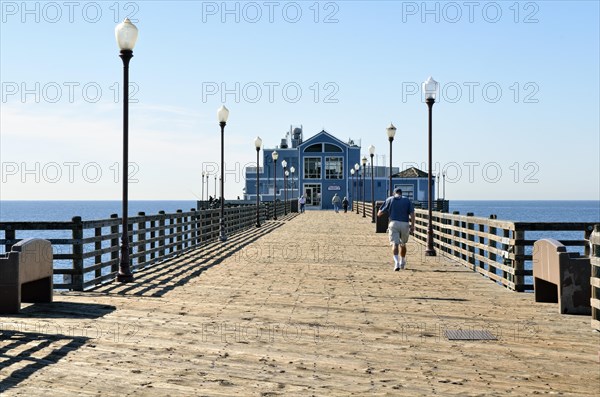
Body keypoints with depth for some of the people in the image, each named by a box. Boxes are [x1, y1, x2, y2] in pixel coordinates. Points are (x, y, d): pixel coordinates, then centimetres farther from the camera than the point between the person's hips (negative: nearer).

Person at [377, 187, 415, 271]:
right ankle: (402, 263, 33)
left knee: (394, 244, -8)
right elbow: (412, 213, -2)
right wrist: (412, 225, -7)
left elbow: (379, 214, 10)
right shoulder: (407, 200, 14)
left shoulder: (389, 199, 12)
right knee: (403, 244, 19)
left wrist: (386, 211, 30)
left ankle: (396, 262, -30)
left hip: (393, 223, -2)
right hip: (405, 224, 2)